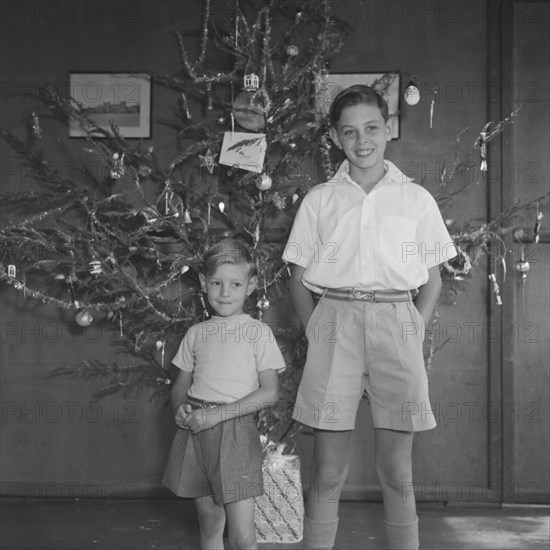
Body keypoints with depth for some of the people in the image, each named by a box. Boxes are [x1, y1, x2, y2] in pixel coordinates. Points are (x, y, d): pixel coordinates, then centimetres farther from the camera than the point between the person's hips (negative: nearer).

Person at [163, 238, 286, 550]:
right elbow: (181, 384, 19)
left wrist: (218, 413, -15)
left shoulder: (258, 332, -2)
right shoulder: (196, 333, 11)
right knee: (210, 523, 12)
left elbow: (270, 392, -8)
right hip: (196, 430, 4)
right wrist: (180, 406, -5)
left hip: (235, 431, -4)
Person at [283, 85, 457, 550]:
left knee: (397, 474, 3)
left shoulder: (416, 199, 10)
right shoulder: (319, 200, 11)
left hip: (397, 323, 0)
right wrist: (316, 333, 0)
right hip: (334, 323, 0)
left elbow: (432, 280, 13)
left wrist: (414, 334, 1)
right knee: (327, 474, 2)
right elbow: (299, 279, 12)